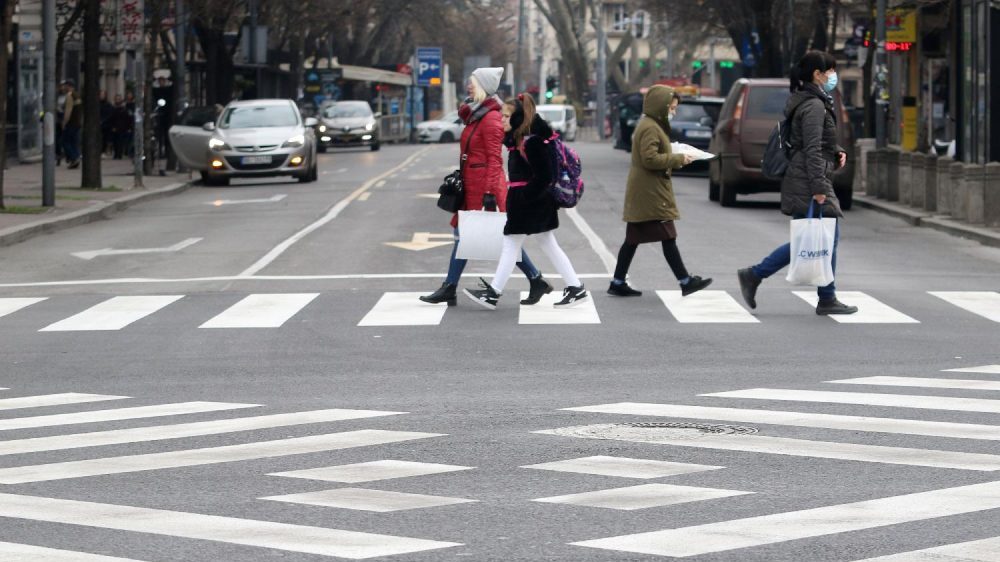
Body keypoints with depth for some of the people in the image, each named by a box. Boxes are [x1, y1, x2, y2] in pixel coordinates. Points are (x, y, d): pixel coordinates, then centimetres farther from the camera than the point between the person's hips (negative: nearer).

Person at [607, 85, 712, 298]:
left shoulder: (650, 125, 17)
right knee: (668, 237, -5)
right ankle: (685, 282, -1)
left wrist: (675, 157, 8)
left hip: (641, 195, 10)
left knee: (633, 239, 10)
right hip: (651, 194, -10)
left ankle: (618, 283, 11)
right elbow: (650, 158, -23)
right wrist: (678, 159, -16)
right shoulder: (650, 128, -15)